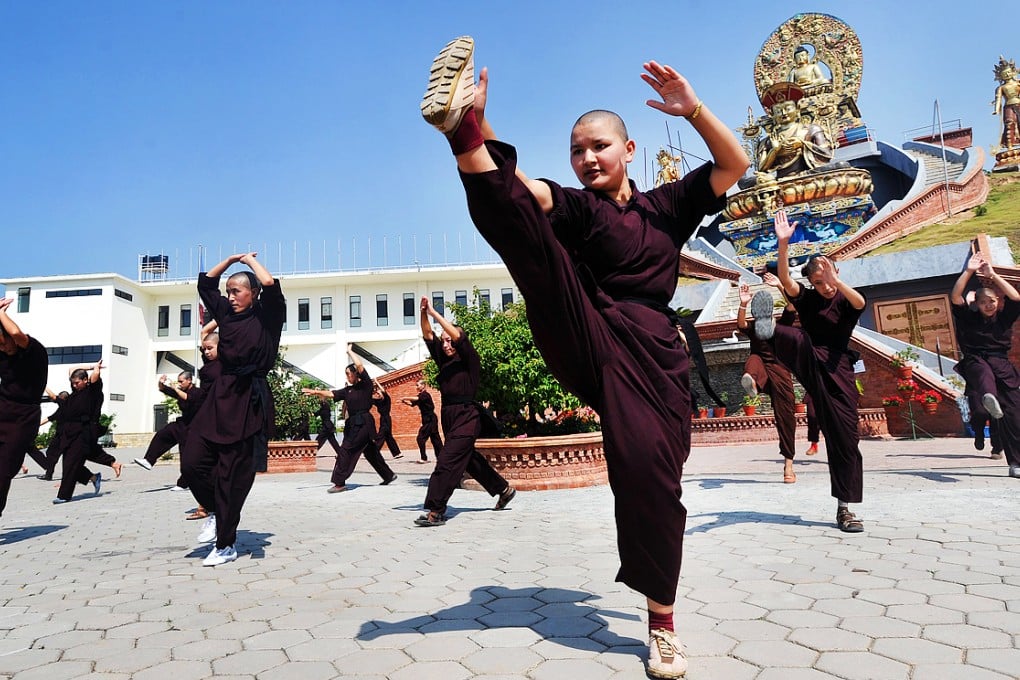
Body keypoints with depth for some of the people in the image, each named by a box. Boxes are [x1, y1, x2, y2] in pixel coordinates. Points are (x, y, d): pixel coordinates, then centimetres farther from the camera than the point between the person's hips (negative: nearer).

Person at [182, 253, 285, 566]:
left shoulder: (266, 317, -1)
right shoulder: (227, 313, 14)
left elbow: (271, 286, -18)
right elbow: (206, 283, 25)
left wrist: (251, 259, -1)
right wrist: (233, 258, 19)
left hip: (249, 401, -6)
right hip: (220, 395, 6)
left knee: (232, 474, 0)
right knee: (193, 462, -3)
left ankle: (226, 545, 14)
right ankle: (215, 511, 26)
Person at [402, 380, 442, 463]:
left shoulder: (425, 395, -13)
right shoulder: (420, 396, 16)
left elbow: (416, 399, -31)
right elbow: (412, 403, 13)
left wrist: (405, 398, -23)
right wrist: (405, 401, -6)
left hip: (430, 419, -10)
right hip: (428, 420, 10)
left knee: (420, 438, -10)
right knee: (435, 439, 11)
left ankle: (424, 458, -8)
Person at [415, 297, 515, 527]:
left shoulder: (469, 361, -5)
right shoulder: (444, 361, 13)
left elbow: (457, 335, -19)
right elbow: (428, 335, 8)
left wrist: (433, 312, -15)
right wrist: (423, 313, -6)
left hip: (466, 417, -9)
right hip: (449, 416, 9)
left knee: (447, 460, -15)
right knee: (469, 459, 18)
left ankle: (435, 511, -14)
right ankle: (504, 489, 34)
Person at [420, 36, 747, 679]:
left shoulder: (666, 205, 20)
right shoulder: (572, 208, 12)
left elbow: (736, 164, 10)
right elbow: (522, 191, -8)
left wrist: (693, 107, -3)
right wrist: (479, 129, -24)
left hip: (649, 350, 1)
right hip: (582, 343, -1)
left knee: (650, 475, -9)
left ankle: (663, 621, 12)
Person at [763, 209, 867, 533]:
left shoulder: (845, 301, 8)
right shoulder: (807, 300, 10)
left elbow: (860, 302, -18)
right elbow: (785, 279, -9)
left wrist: (836, 280, -35)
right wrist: (783, 243, -25)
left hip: (837, 370, -1)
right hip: (809, 365, 1)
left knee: (845, 435, -5)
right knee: (799, 339, -32)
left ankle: (844, 507, 2)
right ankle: (769, 328, -68)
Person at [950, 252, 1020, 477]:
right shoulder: (969, 318, 10)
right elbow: (955, 297, -3)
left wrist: (992, 275, -2)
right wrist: (969, 271, -7)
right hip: (975, 363, -2)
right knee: (983, 369, -40)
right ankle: (989, 397, -75)